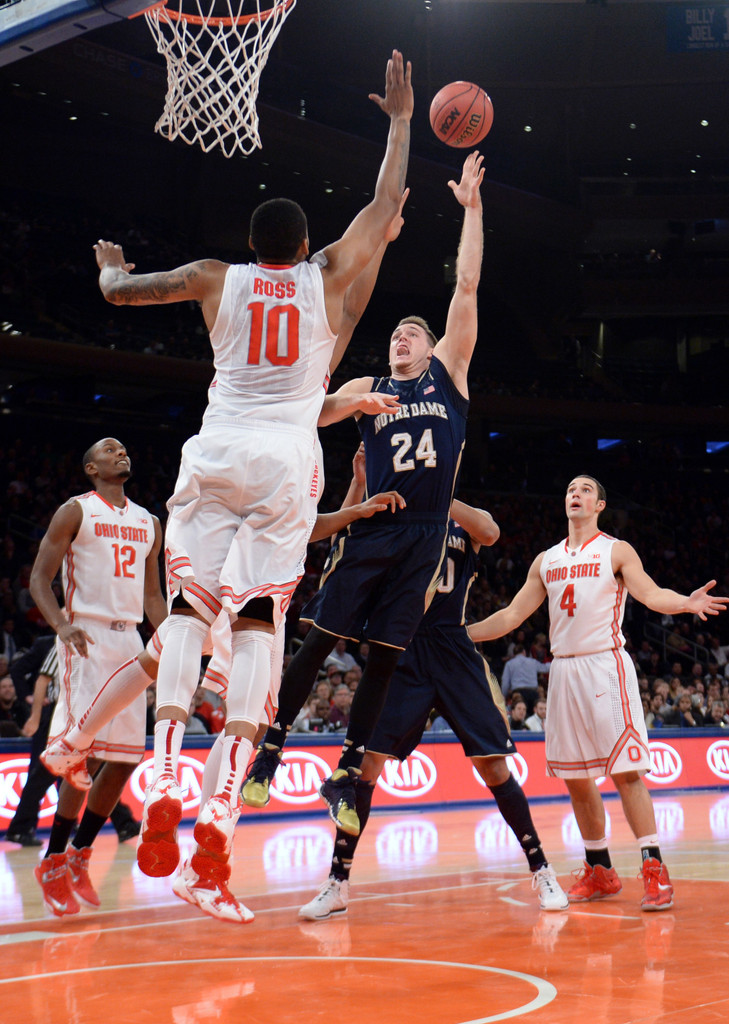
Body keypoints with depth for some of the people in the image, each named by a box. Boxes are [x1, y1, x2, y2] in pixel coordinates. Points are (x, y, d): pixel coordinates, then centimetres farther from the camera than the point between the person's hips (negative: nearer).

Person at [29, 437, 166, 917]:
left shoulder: (149, 523, 17)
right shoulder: (75, 512, 0)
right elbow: (39, 578, -4)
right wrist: (61, 626, -22)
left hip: (130, 641, 6)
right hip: (86, 639, -6)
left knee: (126, 759, 3)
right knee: (88, 755, -14)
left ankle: (79, 858, 18)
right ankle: (52, 863, -1)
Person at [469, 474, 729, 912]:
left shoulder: (617, 551, 2)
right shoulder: (546, 561, 16)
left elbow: (651, 594, -11)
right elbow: (512, 616, 18)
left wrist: (686, 602, -33)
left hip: (605, 664, -5)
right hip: (564, 670, 5)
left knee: (625, 770, -12)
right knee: (575, 776, 6)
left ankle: (655, 870, -10)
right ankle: (600, 871, 17)